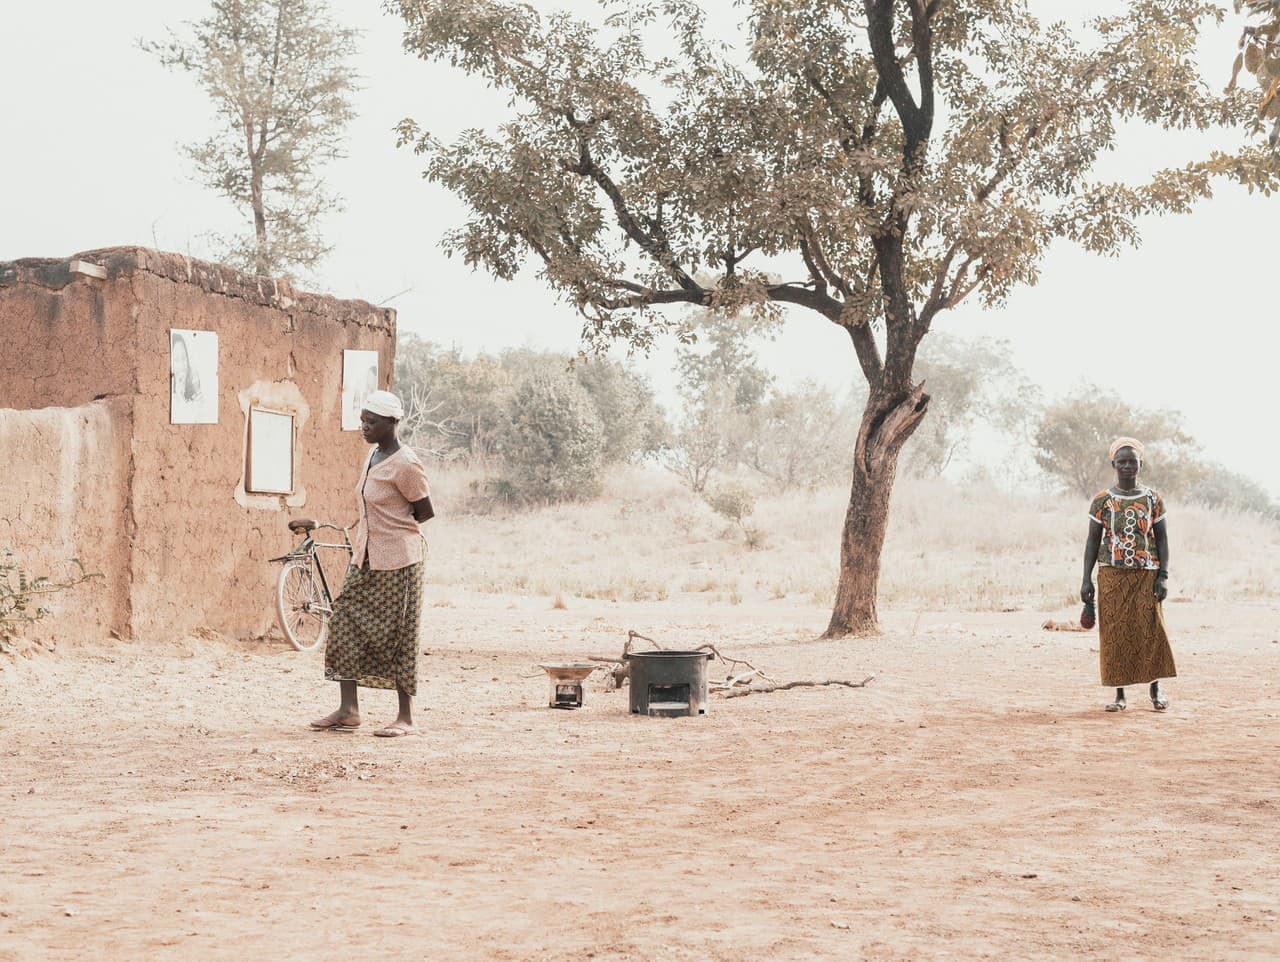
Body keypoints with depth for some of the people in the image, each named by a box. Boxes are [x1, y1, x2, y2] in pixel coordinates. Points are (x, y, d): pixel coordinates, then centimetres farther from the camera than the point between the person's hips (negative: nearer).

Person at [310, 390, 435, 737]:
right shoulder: (372, 457, 10)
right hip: (365, 559, 9)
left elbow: (425, 513, -9)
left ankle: (406, 717, 6)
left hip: (397, 563, -9)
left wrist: (395, 531, 2)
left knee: (397, 638, -2)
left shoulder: (405, 464, -15)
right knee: (345, 628, 5)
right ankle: (349, 709, 11)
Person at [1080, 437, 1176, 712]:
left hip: (1147, 574, 0)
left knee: (1151, 630, -2)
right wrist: (1086, 579, -3)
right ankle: (1119, 694, 6)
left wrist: (1163, 576, -5)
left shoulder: (1153, 499, 4)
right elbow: (1092, 540, 4)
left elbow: (1162, 539, 5)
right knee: (1115, 633, -1)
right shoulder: (1102, 501, 3)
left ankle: (1155, 690, 12)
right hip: (1112, 575, 0)